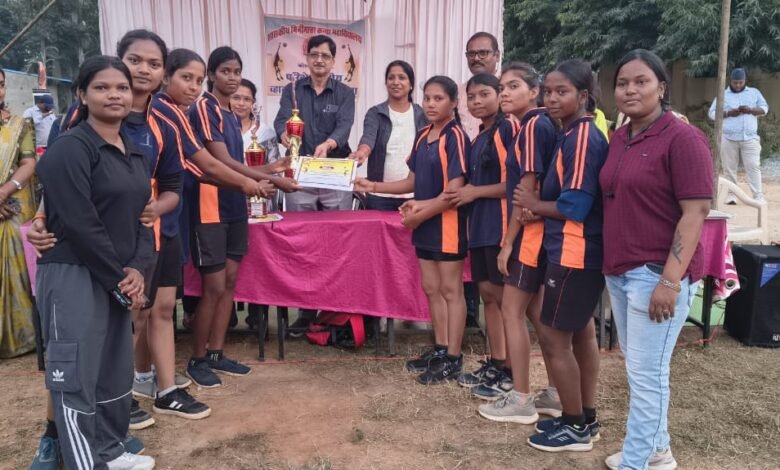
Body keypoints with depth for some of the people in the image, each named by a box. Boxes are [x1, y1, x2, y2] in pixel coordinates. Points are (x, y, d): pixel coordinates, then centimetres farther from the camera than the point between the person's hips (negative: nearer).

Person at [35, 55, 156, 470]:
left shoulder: (135, 154, 12)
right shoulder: (69, 149, -12)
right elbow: (79, 225, -18)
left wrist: (136, 269, -5)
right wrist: (119, 280, -13)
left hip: (118, 279, 8)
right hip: (72, 277, -8)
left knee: (116, 369, 15)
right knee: (76, 375, -1)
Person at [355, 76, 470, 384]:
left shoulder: (455, 137, -14)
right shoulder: (422, 137, 10)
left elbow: (454, 190, -19)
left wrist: (418, 215, -14)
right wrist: (374, 187, 5)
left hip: (447, 224, -8)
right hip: (425, 224, 8)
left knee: (451, 290, 2)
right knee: (431, 289, 14)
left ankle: (453, 359, 12)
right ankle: (440, 349, 28)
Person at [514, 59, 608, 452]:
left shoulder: (582, 138, -18)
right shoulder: (573, 134, 12)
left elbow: (575, 205, -22)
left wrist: (535, 205, -7)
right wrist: (539, 204, -1)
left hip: (574, 253, -10)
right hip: (577, 251, 10)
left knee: (553, 336, -1)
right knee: (580, 332, 17)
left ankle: (576, 427, 15)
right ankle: (585, 418, 32)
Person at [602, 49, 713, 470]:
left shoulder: (682, 139, -11)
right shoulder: (619, 139, 11)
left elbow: (696, 212, -16)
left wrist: (670, 280, -20)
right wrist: (610, 264, 13)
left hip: (656, 275, -8)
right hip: (619, 272, 8)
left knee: (647, 372, 0)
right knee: (638, 367, 17)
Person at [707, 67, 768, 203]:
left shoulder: (754, 92, 13)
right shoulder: (723, 95, 9)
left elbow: (764, 108, 10)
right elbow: (712, 113, 4)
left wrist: (750, 110, -10)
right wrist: (728, 113, -13)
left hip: (750, 138, 0)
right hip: (728, 138, 0)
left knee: (753, 166, -5)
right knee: (729, 168, 2)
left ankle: (758, 196, -5)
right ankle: (731, 195, 9)